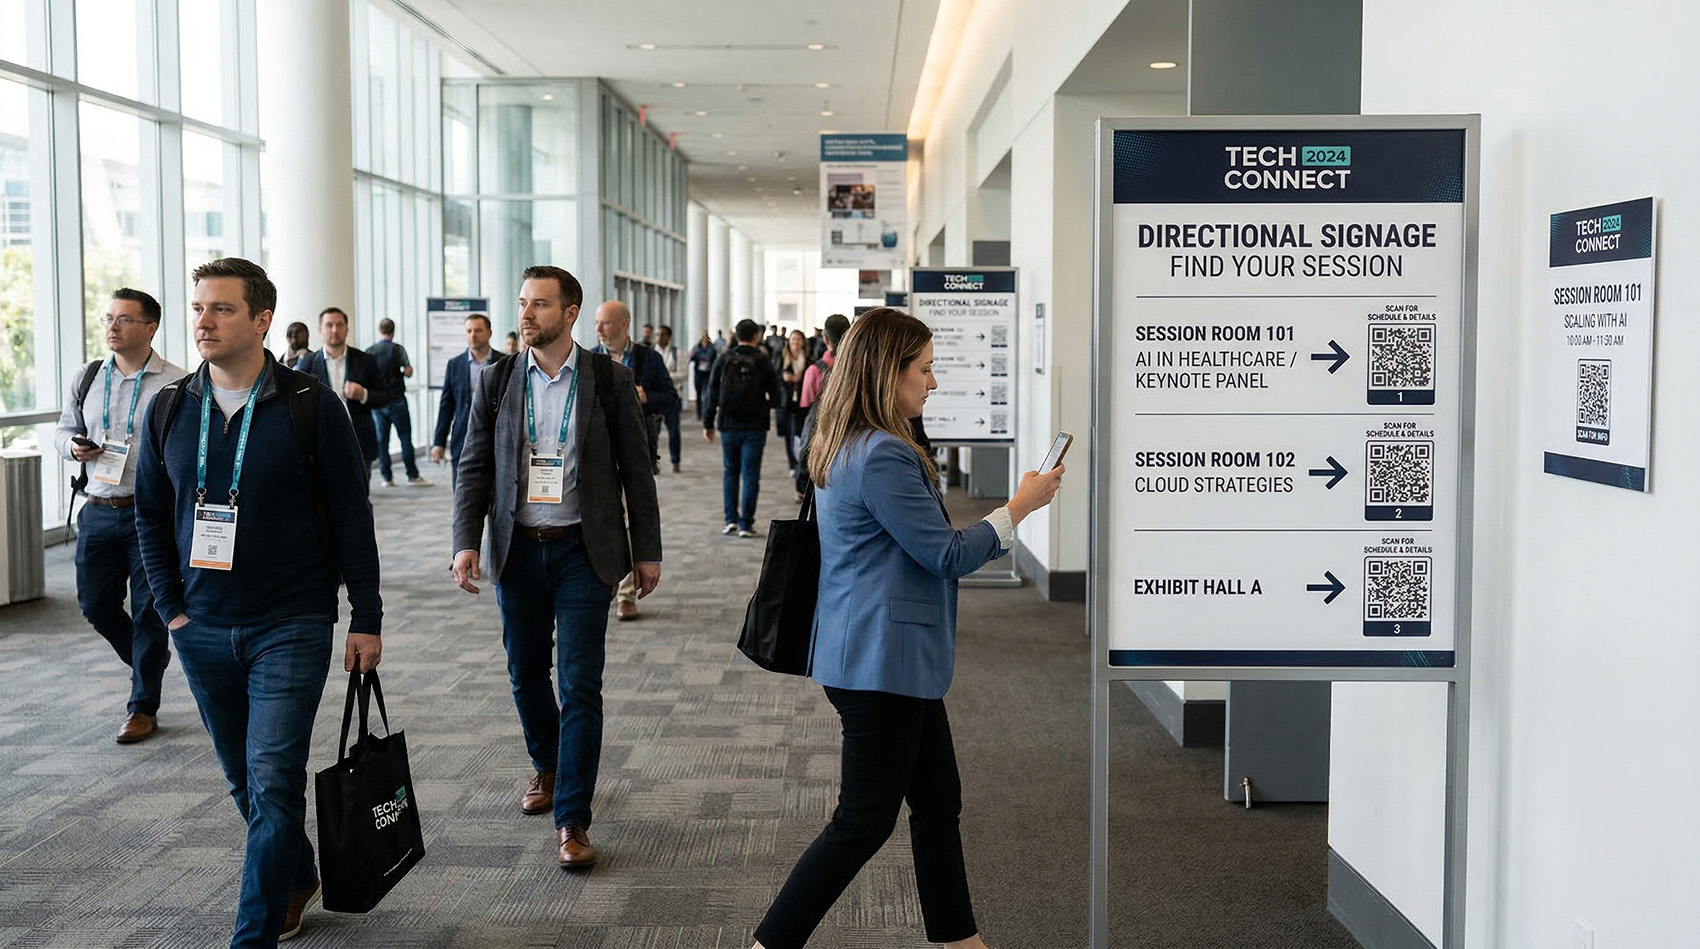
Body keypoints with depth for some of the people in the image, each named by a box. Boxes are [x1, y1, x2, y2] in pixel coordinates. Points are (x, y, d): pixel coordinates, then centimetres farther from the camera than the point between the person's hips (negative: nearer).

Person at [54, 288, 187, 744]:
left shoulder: (175, 385, -7)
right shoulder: (88, 378, 9)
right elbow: (63, 430, 20)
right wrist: (72, 445, -3)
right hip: (98, 513, 5)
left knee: (149, 612, 2)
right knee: (95, 604, 10)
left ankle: (144, 707, 15)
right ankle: (149, 661, 37)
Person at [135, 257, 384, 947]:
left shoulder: (311, 407, -8)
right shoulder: (169, 410, 4)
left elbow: (352, 518, -5)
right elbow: (150, 515, 13)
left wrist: (366, 620, -5)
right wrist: (171, 607, 5)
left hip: (290, 629, -5)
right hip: (203, 631, 5)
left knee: (273, 784, -9)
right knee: (244, 781, 17)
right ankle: (297, 879, 39)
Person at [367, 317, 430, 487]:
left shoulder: (369, 352, 3)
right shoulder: (397, 349, -7)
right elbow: (408, 372, -12)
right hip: (396, 400, -3)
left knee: (381, 439, 8)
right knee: (406, 438, 1)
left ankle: (386, 477, 8)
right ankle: (413, 476, 1)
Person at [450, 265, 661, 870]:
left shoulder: (610, 380, -2)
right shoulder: (496, 381, 3)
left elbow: (636, 470, 1)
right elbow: (474, 468, 5)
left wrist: (646, 551, 1)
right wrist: (466, 541, -7)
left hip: (583, 551, -3)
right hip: (518, 549, 3)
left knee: (580, 685, -5)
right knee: (526, 675, 15)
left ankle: (572, 820, 2)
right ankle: (547, 767, 42)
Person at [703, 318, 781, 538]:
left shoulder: (723, 360, 1)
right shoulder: (762, 361, -4)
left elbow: (712, 392, 2)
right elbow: (775, 395, -1)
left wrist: (708, 422, 8)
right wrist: (766, 404, 22)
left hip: (729, 425, 2)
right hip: (754, 427, -2)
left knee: (730, 472, 15)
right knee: (750, 474, 2)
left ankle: (731, 519, 8)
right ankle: (746, 524, 0)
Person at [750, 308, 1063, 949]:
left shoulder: (842, 447, 12)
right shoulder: (884, 455, -21)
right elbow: (948, 556, -16)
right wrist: (1021, 505, -6)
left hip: (892, 659, 11)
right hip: (883, 662, -11)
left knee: (938, 800, 17)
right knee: (865, 822, -2)